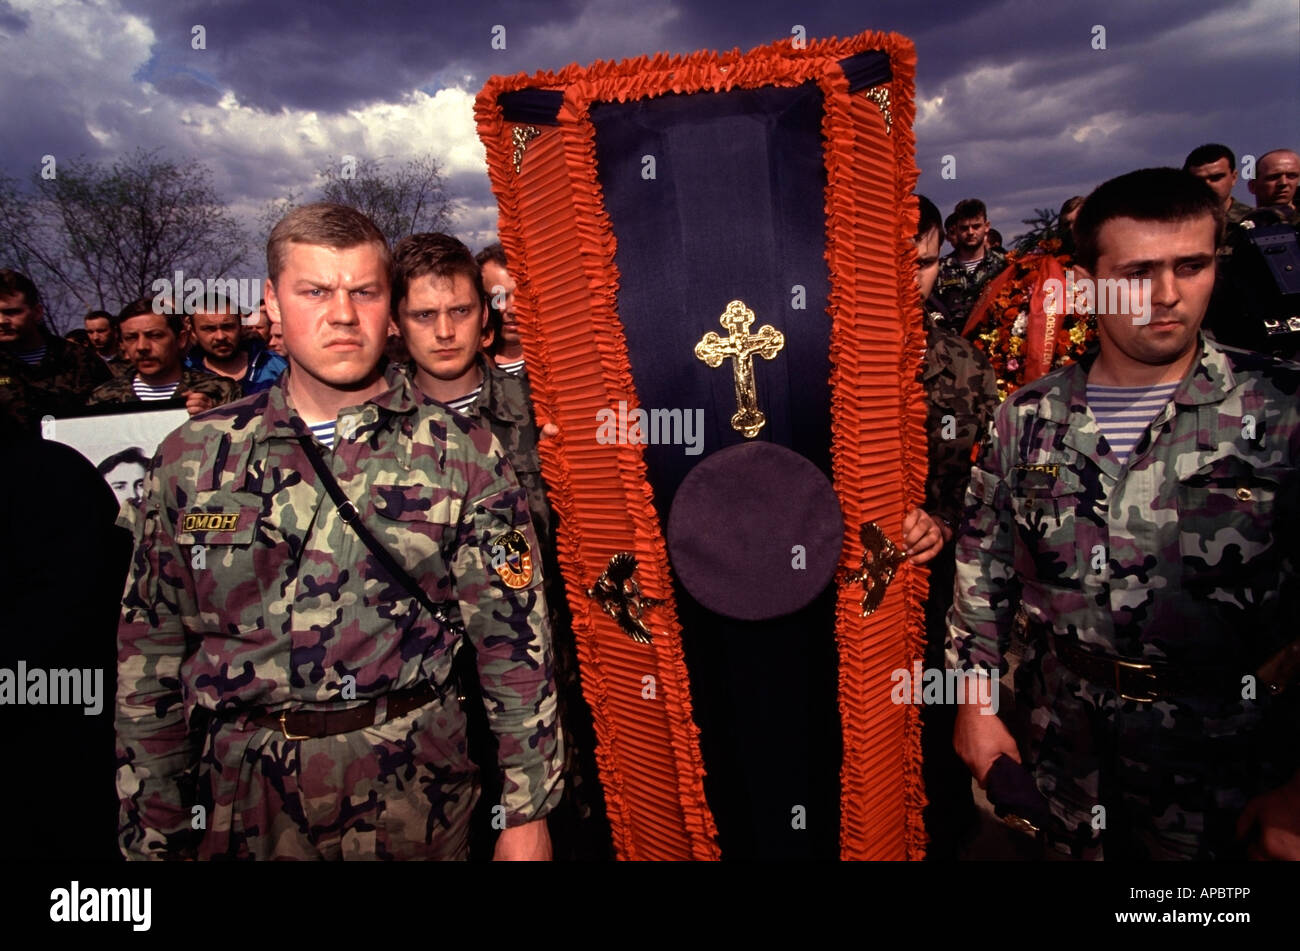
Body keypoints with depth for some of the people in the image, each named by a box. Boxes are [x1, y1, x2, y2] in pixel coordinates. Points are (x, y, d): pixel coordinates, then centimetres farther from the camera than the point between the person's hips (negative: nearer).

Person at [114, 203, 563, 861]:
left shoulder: (461, 453, -7)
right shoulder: (193, 457, -1)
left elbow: (516, 645, -6)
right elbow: (149, 659, 4)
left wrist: (527, 814, -5)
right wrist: (153, 838, 6)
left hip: (414, 794, -1)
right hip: (242, 801, 2)